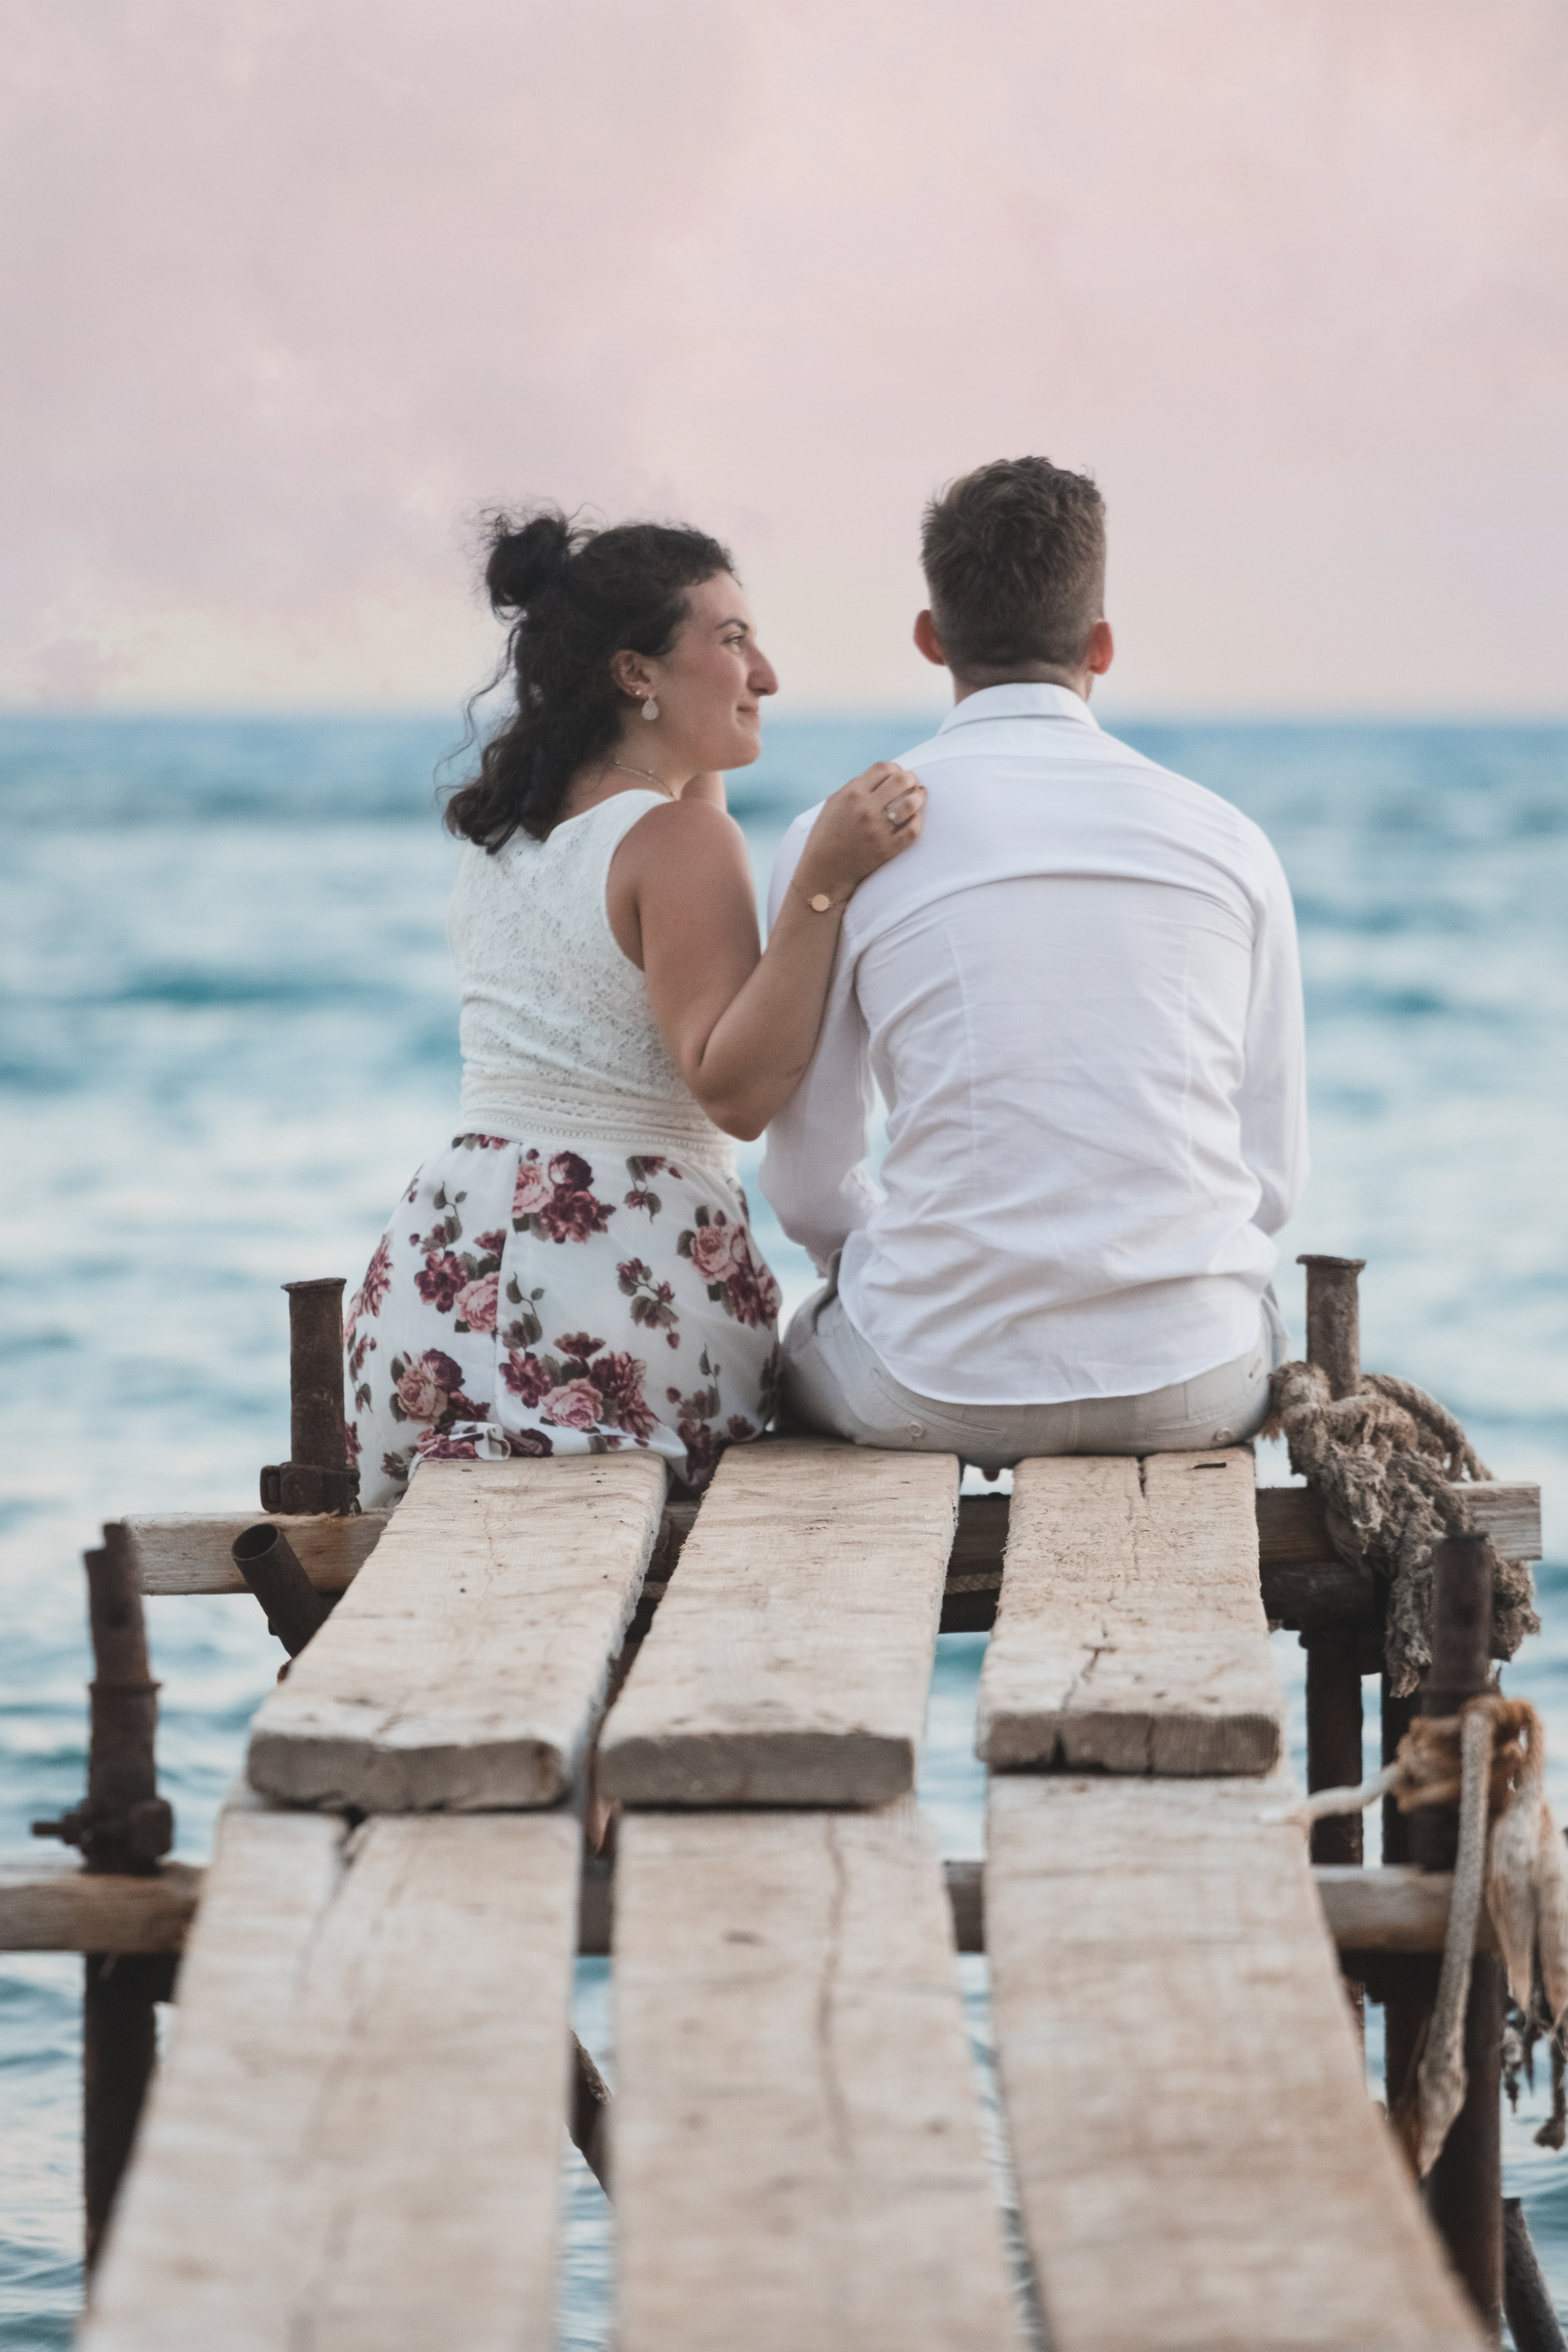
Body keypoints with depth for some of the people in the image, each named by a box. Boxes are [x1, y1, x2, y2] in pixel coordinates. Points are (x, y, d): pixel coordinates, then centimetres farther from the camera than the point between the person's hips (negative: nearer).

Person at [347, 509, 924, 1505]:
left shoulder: (499, 832, 14)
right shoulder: (681, 837, -8)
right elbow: (738, 1090, -17)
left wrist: (704, 780, 27)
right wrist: (823, 885, -22)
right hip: (631, 1268, -7)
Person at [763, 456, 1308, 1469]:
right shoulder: (1227, 842, 4)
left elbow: (811, 1193, 4)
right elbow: (1274, 1176, 7)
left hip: (944, 1384, -2)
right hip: (1195, 1381, 2)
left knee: (800, 1352, 33)